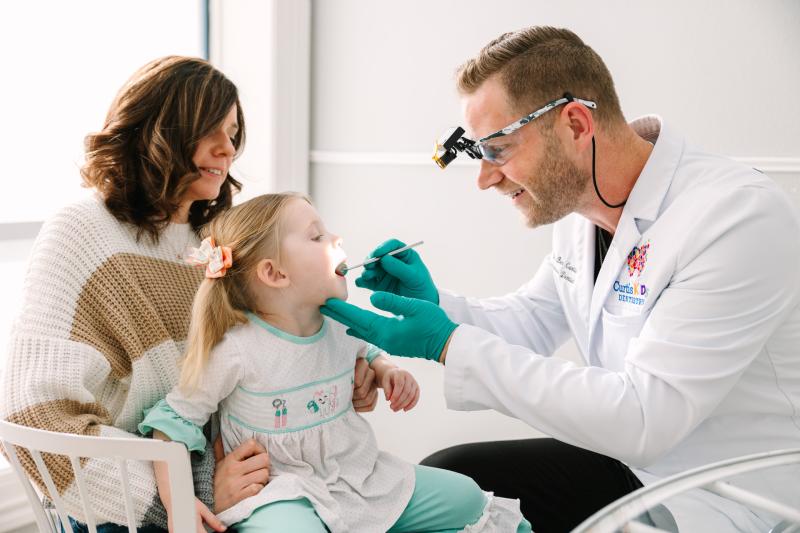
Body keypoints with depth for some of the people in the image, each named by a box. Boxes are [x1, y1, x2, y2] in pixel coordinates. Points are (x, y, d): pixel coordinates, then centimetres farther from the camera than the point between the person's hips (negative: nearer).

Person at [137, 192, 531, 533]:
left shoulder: (341, 326, -2)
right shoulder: (237, 351, -18)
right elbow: (175, 419, -9)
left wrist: (388, 371, 1)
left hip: (360, 477, 6)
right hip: (281, 494, -5)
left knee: (468, 500, 3)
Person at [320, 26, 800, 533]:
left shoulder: (739, 216, -28)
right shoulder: (580, 205, -2)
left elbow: (641, 420, -31)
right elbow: (533, 320, 14)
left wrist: (447, 343, -29)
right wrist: (433, 304, -6)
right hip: (629, 460, 7)